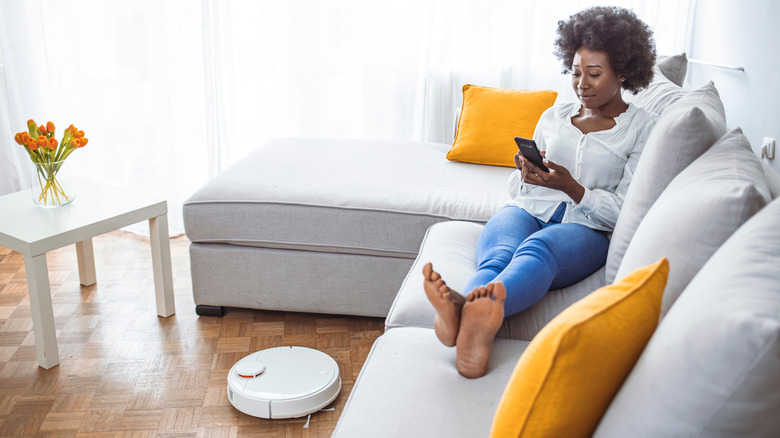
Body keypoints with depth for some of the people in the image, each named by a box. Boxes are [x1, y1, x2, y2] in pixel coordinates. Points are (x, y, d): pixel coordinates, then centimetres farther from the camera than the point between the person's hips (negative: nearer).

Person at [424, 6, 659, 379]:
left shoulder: (644, 129, 11)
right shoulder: (553, 116, 23)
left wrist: (571, 188, -14)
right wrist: (526, 174, -2)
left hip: (585, 229, -3)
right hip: (527, 211, 3)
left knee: (538, 248, -40)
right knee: (497, 254, -35)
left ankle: (483, 305, -72)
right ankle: (476, 321, -68)